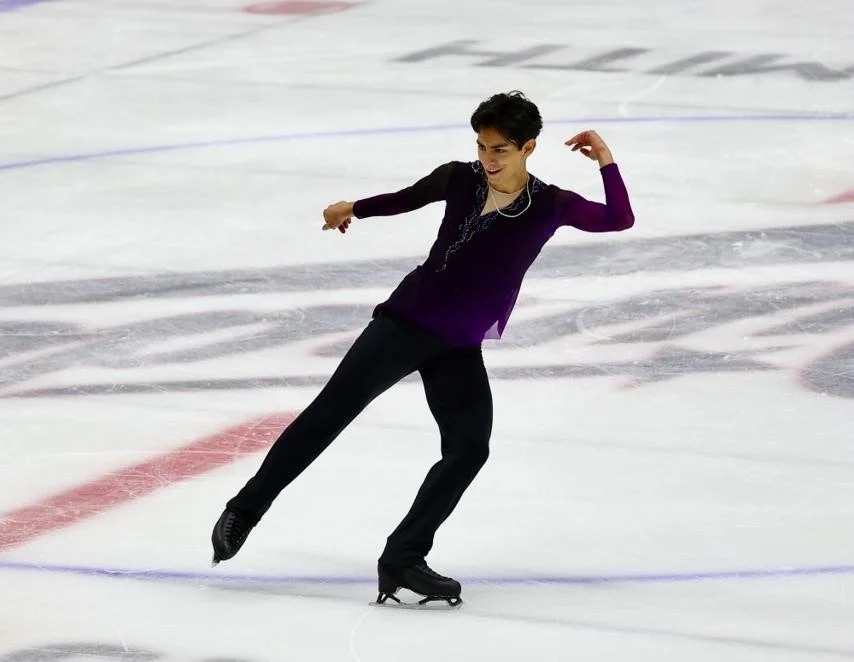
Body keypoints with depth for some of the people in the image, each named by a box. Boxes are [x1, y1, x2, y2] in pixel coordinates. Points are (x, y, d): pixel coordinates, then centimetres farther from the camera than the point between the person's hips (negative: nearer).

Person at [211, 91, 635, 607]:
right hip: (407, 321, -1)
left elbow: (620, 219, -12)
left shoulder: (550, 205, -5)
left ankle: (403, 559, -7)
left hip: (460, 350, 1)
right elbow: (408, 198, 15)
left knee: (469, 449, -14)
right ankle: (246, 509, 5)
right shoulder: (459, 180, -3)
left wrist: (606, 161, -19)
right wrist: (355, 208, 22)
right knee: (330, 412, -5)